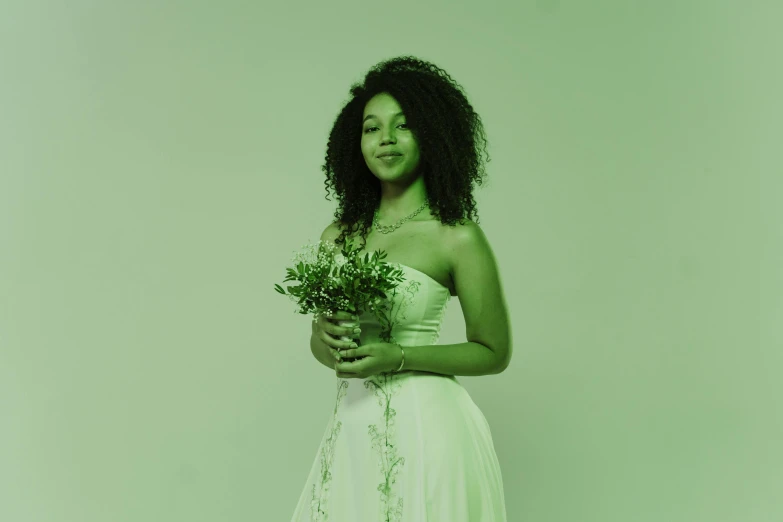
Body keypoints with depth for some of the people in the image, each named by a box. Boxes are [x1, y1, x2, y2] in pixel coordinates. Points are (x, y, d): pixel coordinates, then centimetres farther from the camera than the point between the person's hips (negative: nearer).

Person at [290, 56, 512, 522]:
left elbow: (494, 353, -3)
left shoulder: (457, 238, -7)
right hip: (352, 426, 5)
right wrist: (328, 341, -7)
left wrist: (399, 357, -13)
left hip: (424, 425, -4)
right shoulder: (338, 237, 8)